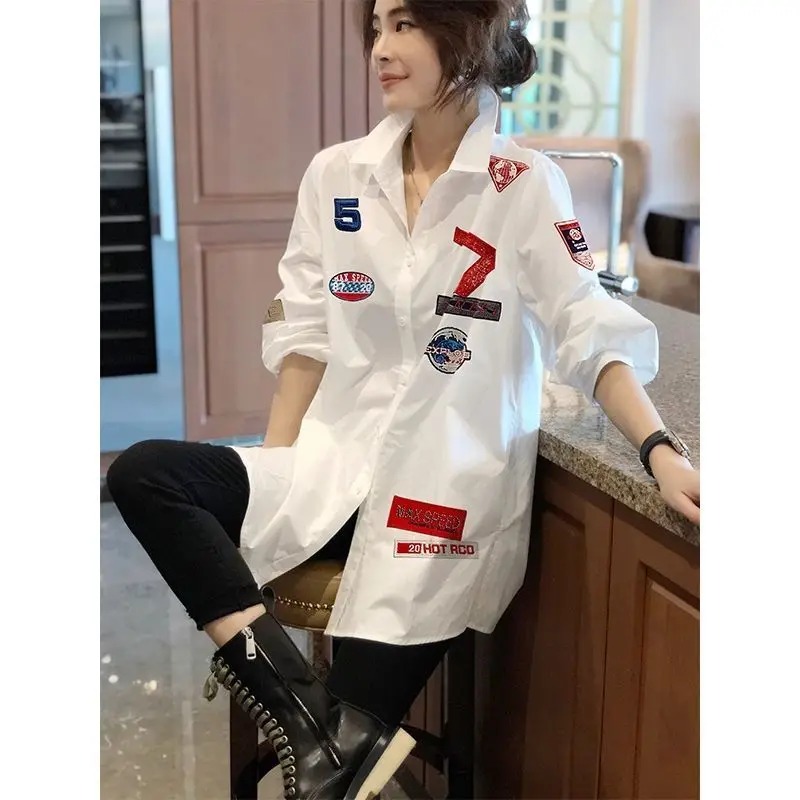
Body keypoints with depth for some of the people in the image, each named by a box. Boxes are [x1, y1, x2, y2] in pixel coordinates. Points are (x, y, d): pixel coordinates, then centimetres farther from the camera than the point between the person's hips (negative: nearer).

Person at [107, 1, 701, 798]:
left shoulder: (526, 188, -7)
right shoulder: (336, 175, 4)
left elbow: (594, 336, -11)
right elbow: (305, 335, 6)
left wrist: (663, 455, -25)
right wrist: (273, 476, -1)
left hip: (450, 495, -4)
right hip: (339, 467, 5)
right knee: (142, 474, -17)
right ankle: (293, 697, -20)